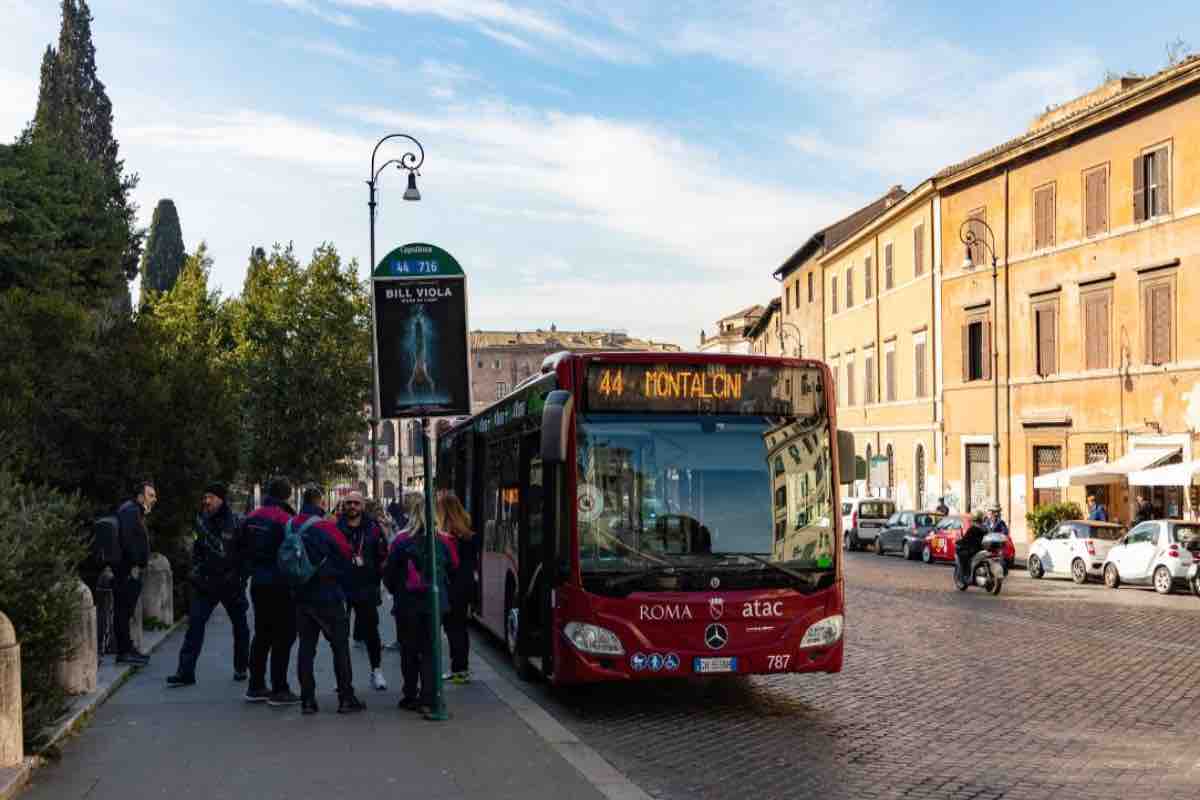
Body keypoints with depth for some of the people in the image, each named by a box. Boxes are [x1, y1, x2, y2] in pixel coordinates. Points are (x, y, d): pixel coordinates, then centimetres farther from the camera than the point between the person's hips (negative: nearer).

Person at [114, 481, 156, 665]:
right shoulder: (130, 510, -12)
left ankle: (127, 649, 19)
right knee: (124, 610, -7)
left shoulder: (136, 511, 22)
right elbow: (127, 539, -22)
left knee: (125, 611, 13)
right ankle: (124, 652, -6)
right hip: (127, 570, -11)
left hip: (131, 570, 11)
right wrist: (134, 565, -21)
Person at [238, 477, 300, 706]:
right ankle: (279, 690, 0)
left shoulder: (251, 518, 5)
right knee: (284, 636, 0)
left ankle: (255, 687, 22)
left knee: (262, 635, 17)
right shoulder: (285, 519, -17)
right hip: (281, 585, -7)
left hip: (258, 583, 7)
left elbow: (242, 549, 13)